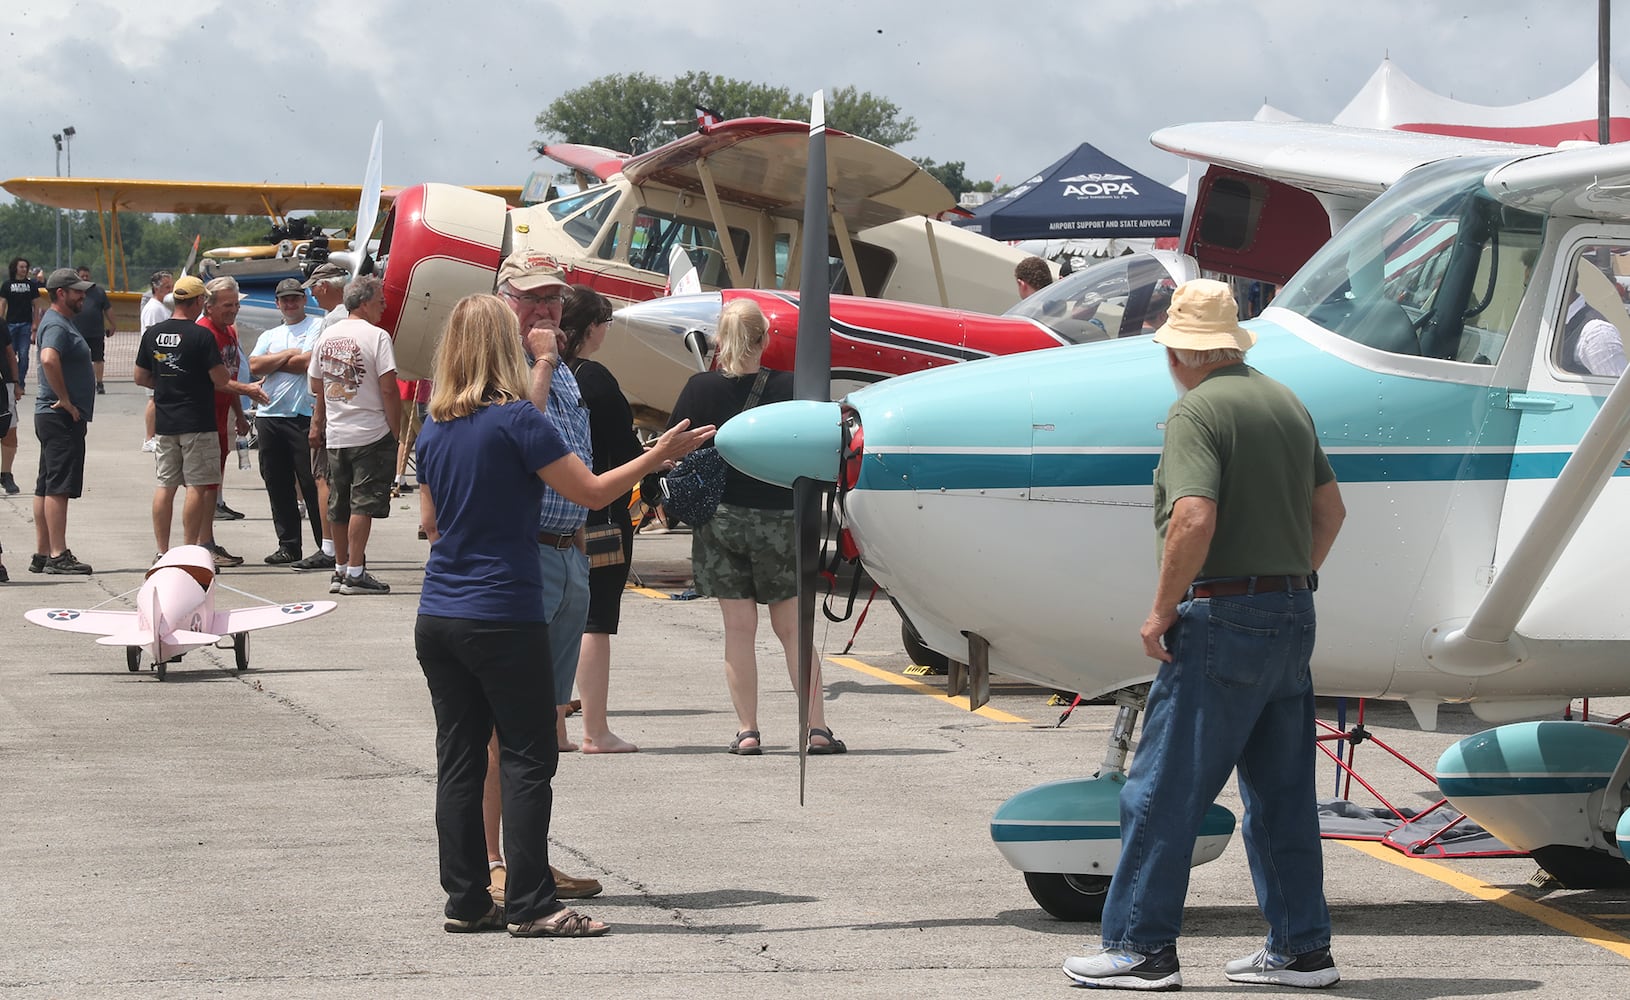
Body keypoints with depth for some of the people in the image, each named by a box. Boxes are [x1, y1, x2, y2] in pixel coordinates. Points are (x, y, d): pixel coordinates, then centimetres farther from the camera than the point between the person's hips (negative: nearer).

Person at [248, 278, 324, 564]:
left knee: (312, 484, -7)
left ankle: (327, 547, -3)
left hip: (304, 415, -6)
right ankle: (288, 546, 14)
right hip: (269, 415, 6)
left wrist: (272, 363, -1)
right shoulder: (269, 336, 21)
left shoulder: (317, 327, 2)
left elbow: (309, 361, -13)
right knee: (277, 485, 7)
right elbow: (255, 366, 5)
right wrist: (289, 355, -3)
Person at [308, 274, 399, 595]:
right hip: (371, 433, -6)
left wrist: (317, 425, 30)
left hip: (336, 435, 6)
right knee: (363, 504, -6)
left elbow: (317, 387, 18)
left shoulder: (326, 337, 10)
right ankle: (355, 572, -8)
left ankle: (341, 569, 21)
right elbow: (388, 389, -15)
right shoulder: (376, 337, -10)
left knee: (340, 506, 13)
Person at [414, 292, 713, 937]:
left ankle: (464, 901, 10)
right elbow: (593, 492, -9)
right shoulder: (517, 419, -10)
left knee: (459, 758, 9)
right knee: (527, 761, -1)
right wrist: (660, 455, 3)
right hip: (504, 617, -6)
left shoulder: (434, 430, 9)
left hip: (437, 618, 6)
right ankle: (531, 905, -2)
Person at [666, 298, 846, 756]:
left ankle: (747, 730, 3)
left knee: (739, 627, 5)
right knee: (792, 627, 9)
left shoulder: (700, 389, -5)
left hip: (719, 516, 0)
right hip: (778, 518, 0)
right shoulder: (788, 388, -8)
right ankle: (817, 728, 7)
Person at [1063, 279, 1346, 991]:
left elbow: (1195, 518, -24)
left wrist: (1162, 611, -15)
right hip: (1294, 618, 8)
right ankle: (1301, 949, 15)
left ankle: (1142, 947, -1)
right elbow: (1330, 508, 20)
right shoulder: (1285, 403, 14)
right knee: (1282, 790, 13)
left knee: (1166, 788, -2)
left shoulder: (1196, 410, -11)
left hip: (1222, 618, -8)